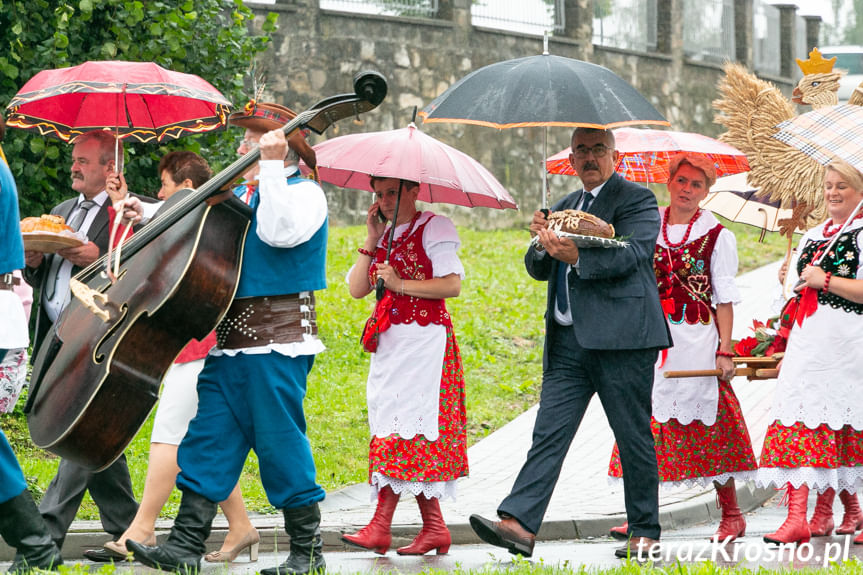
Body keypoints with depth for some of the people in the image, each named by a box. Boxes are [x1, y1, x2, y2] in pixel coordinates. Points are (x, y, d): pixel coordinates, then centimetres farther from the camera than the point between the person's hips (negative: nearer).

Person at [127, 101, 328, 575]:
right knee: (209, 437, 2)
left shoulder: (303, 193, -4)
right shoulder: (239, 194, 20)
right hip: (230, 337, 8)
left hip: (276, 340, -8)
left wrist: (270, 166, -21)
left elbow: (279, 232, -23)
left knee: (279, 442, -4)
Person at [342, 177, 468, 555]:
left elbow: (452, 284, -11)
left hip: (424, 339, -8)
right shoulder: (385, 236, 17)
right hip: (390, 340, 8)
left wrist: (401, 284, -15)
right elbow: (356, 289, 9)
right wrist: (372, 241, 3)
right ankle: (434, 528, 4)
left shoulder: (434, 228, -2)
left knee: (403, 425, -13)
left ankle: (380, 526, -18)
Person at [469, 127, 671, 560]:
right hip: (568, 341, 6)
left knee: (634, 437, 1)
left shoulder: (637, 201, 1)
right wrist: (543, 243, -5)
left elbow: (630, 255, -15)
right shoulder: (566, 206, 21)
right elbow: (538, 269, 18)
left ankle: (644, 533, 10)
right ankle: (519, 524, -14)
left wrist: (576, 256, -27)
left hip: (620, 338, -6)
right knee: (548, 432, -5)